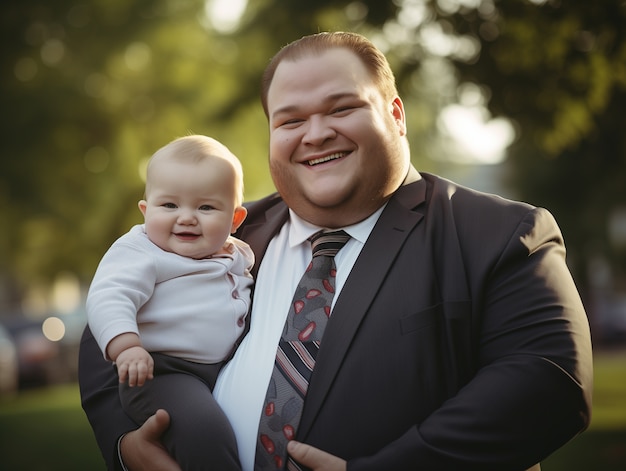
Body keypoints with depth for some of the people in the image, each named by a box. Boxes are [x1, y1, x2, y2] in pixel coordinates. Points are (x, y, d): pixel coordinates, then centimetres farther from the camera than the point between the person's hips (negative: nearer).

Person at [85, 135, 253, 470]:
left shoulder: (237, 254, 16)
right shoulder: (140, 252, -6)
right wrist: (126, 346, -34)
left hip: (233, 372, 8)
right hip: (163, 372, -8)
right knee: (205, 432, -31)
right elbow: (108, 298, -20)